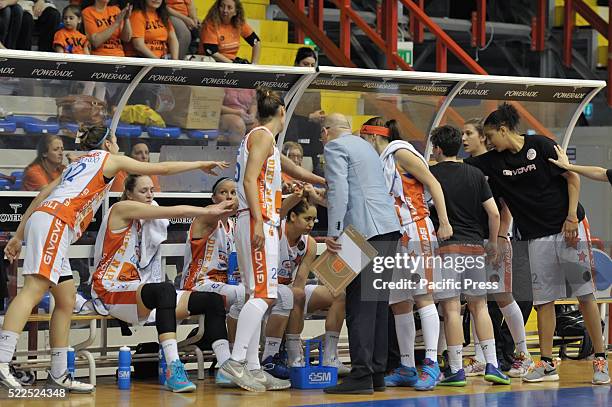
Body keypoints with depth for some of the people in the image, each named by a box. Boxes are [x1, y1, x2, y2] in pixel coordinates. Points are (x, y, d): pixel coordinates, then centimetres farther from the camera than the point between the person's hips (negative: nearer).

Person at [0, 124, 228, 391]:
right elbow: (161, 169, 17)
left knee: (66, 301, 10)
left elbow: (42, 196, 25)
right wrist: (201, 165, 28)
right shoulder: (109, 159, 13)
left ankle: (58, 374, 8)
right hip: (54, 222, -9)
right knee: (34, 290, -21)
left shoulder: (79, 164, 32)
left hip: (40, 220, 9)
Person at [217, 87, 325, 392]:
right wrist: (259, 221, -24)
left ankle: (253, 369, 6)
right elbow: (250, 180, -16)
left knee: (259, 296, 7)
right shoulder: (263, 136, -5)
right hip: (258, 221, -10)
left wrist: (324, 181, 51)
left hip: (260, 223, 10)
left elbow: (292, 168, 39)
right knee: (263, 295, -15)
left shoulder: (262, 138, 24)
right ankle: (235, 362, -22)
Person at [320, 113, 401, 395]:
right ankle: (377, 373, 7)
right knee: (378, 302, 8)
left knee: (360, 304, -10)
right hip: (389, 226, 8)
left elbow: (339, 190, -12)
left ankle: (361, 376, -15)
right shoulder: (365, 146, 26)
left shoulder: (335, 147, 1)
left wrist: (333, 231, -15)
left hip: (365, 230, -8)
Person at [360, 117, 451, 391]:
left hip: (416, 232, -9)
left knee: (422, 296, -13)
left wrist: (444, 222, -16)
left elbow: (432, 183, -9)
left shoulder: (400, 153, -4)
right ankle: (407, 368, 10)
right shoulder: (379, 163, 20)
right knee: (398, 303, 6)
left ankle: (431, 364, -18)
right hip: (393, 239, 9)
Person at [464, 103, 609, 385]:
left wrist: (572, 217, -13)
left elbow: (573, 178, -7)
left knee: (585, 295, -4)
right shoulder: (494, 161, 6)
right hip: (537, 236, 5)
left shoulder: (541, 145, -8)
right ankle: (547, 364, 8)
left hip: (569, 228, -5)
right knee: (543, 299, 3)